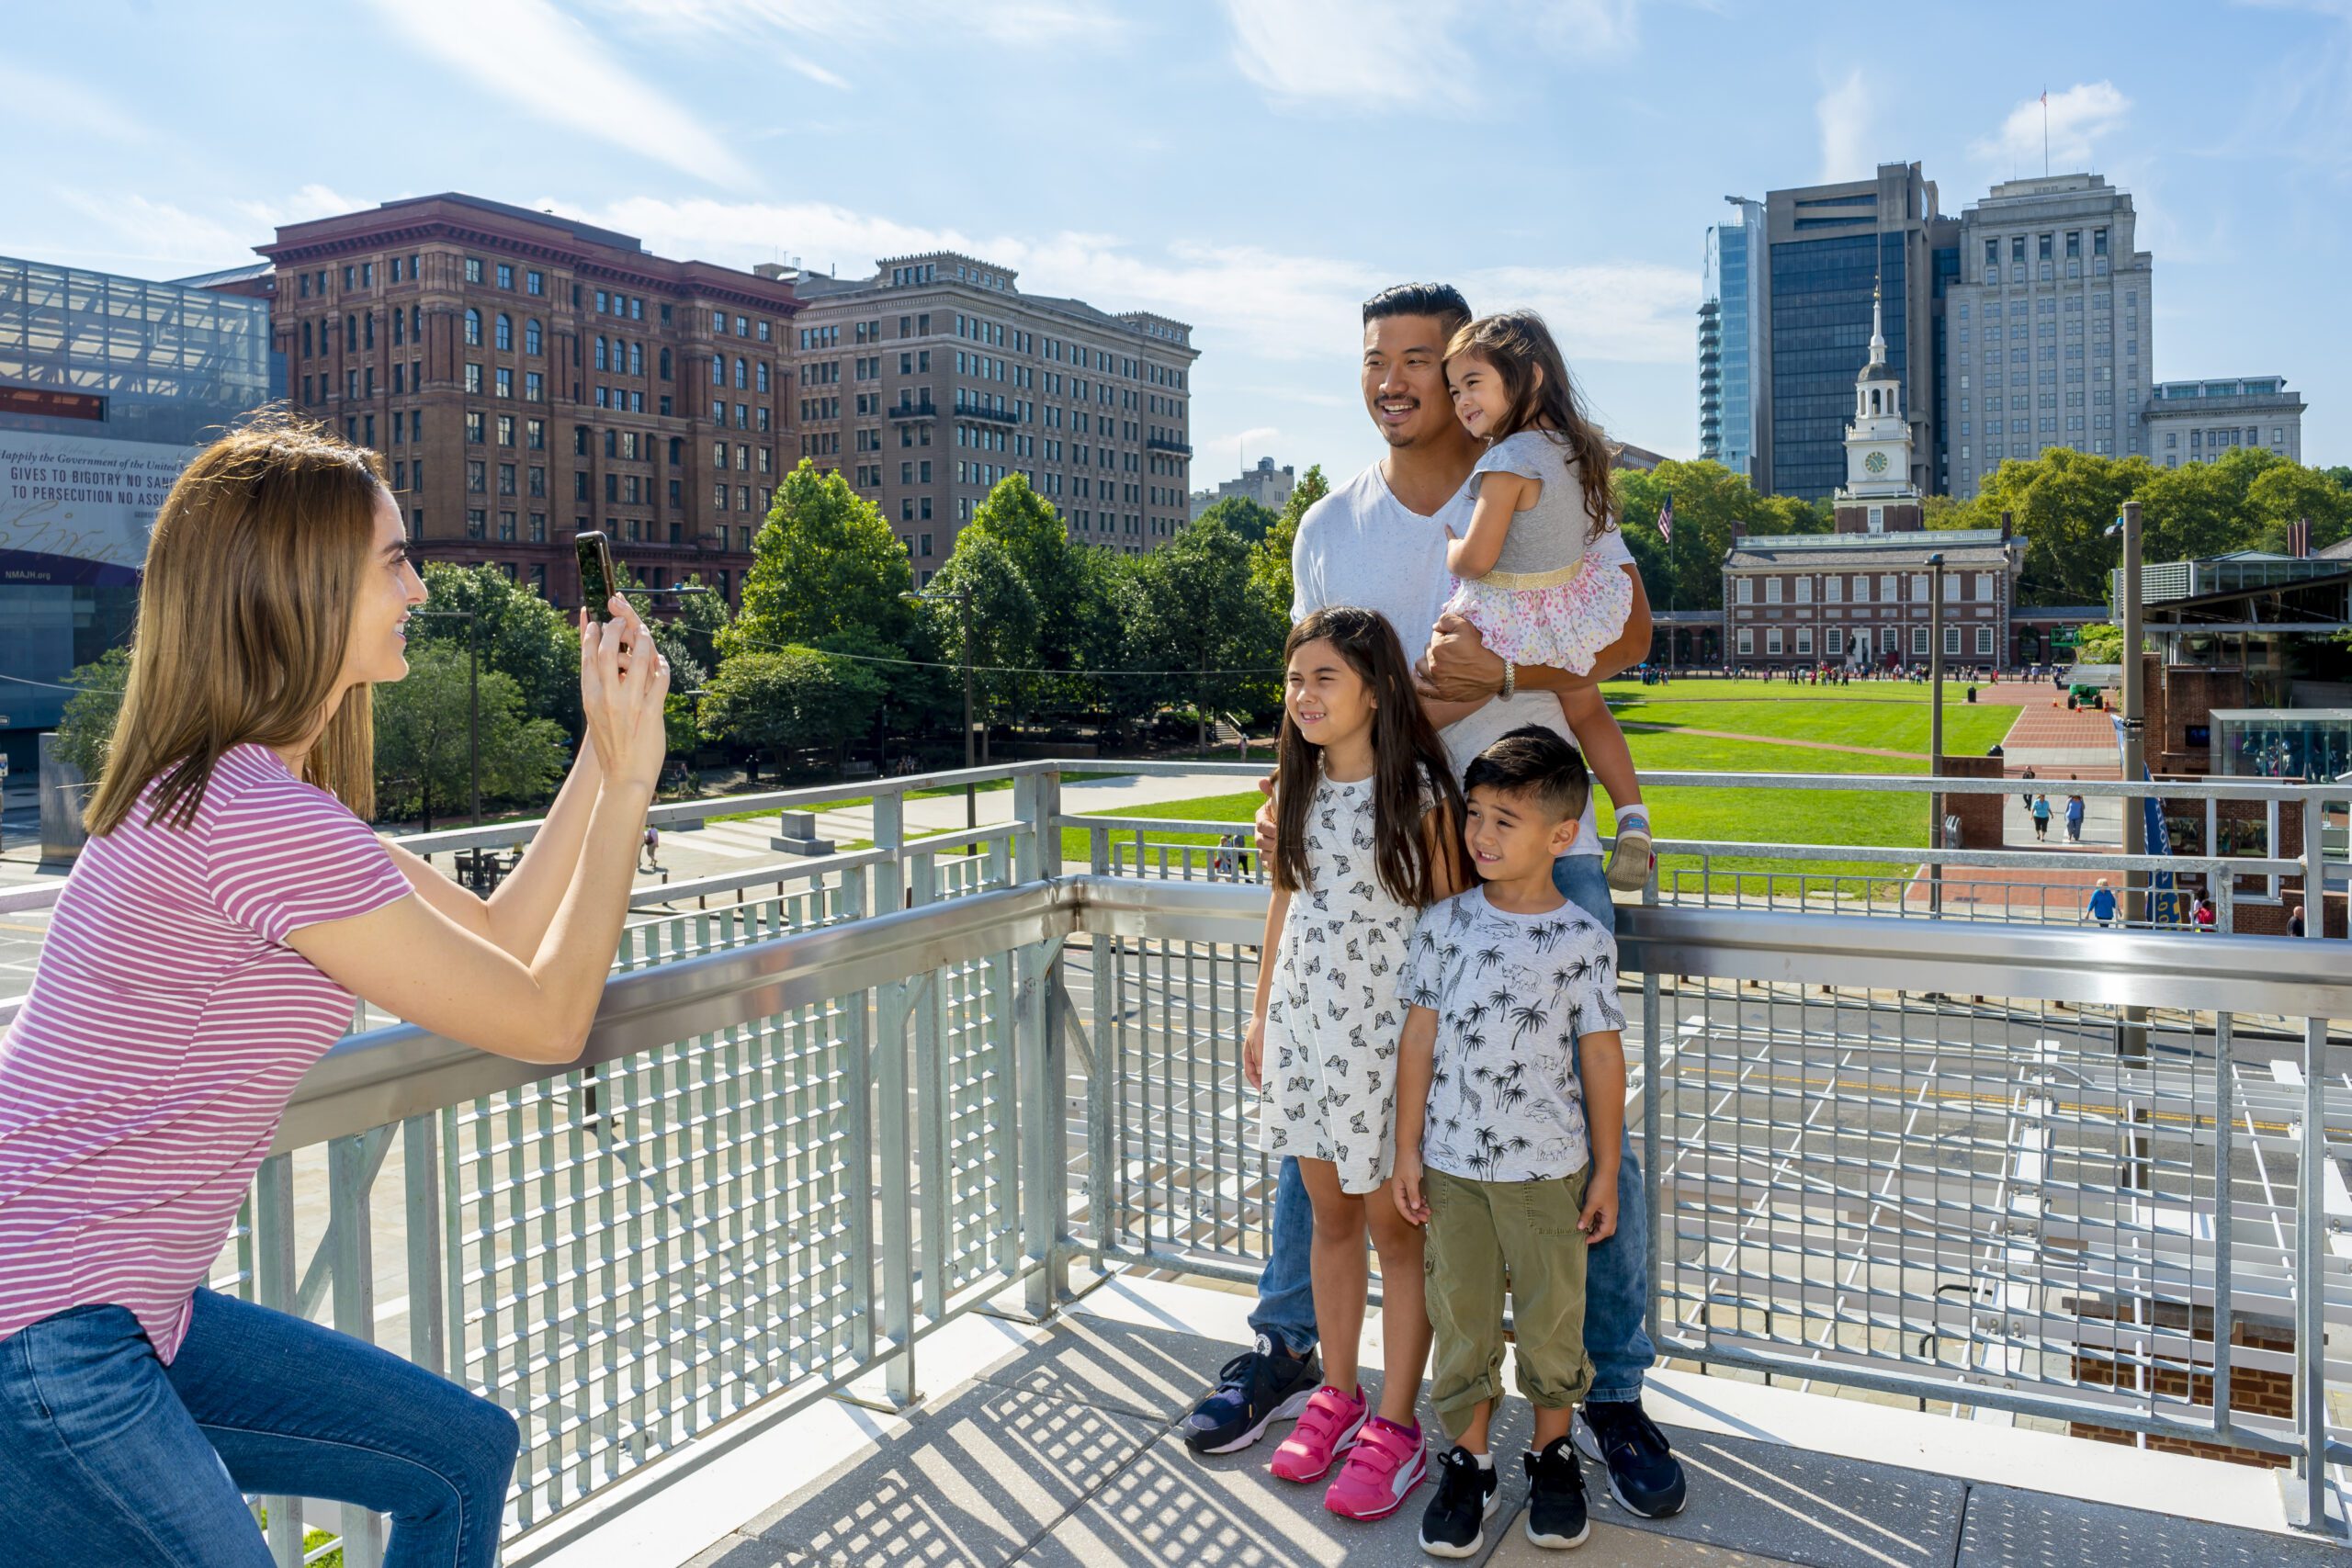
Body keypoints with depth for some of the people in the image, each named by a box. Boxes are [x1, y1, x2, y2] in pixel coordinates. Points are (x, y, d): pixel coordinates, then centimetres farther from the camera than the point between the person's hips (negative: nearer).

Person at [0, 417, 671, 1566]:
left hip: (123, 1316, 10)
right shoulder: (264, 820, -24)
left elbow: (497, 939, 10)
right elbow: (549, 1018, -16)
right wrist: (630, 777, -12)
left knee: (465, 1453, 12)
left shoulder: (239, 787, 9)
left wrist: (603, 754, 6)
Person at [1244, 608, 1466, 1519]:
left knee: (1394, 1228, 6)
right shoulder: (1297, 789, 5)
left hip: (1387, 1032, -5)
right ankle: (1337, 1394, 30)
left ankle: (1396, 1426, 17)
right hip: (1305, 1026, 5)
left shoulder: (1420, 791, -11)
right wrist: (1261, 1014, 15)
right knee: (1329, 1215, 15)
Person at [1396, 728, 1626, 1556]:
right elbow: (1420, 1038, 1)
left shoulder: (1583, 940, -9)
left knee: (1552, 1316, 11)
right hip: (1453, 1162, 2)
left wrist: (1606, 1172, 0)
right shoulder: (1445, 924, -4)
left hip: (1548, 1167, -1)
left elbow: (1602, 1058, -3)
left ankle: (1552, 1450, 33)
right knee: (1461, 1316, 11)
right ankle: (1469, 1461, 27)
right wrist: (1408, 1151, 1)